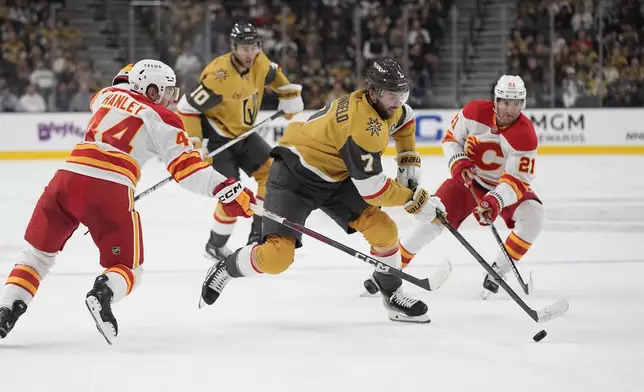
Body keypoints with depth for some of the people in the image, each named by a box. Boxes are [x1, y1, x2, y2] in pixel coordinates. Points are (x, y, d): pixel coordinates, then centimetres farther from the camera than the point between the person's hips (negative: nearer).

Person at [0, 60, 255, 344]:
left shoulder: (109, 94, 22)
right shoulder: (161, 120, 8)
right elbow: (188, 169, -2)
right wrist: (230, 192, -5)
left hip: (67, 177, 4)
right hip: (110, 191, -4)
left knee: (38, 253, 20)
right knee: (127, 269, 9)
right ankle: (103, 293, -24)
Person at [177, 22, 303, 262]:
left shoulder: (260, 63, -10)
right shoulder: (218, 77, -31)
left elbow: (273, 75, 17)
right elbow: (187, 108, -25)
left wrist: (290, 96, 15)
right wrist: (194, 144, -27)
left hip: (243, 133, 8)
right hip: (216, 138, -8)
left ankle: (258, 234, 7)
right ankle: (215, 246, 7)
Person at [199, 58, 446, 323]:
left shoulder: (385, 105, -5)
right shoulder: (362, 124, -32)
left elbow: (404, 119, 22)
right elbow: (372, 189, -28)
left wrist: (409, 162, 11)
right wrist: (417, 201, -21)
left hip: (336, 177, 9)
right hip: (295, 175, -9)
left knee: (384, 230, -6)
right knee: (276, 257, -19)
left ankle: (392, 295, 15)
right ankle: (224, 269, 10)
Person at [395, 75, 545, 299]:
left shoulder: (525, 135, -26)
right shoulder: (474, 112, -19)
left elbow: (518, 180, -28)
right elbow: (451, 138, -2)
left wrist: (495, 201, -44)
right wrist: (458, 163, -21)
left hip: (505, 186, -1)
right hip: (468, 179, 1)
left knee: (533, 216, -27)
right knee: (433, 219, -13)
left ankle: (498, 272, -12)